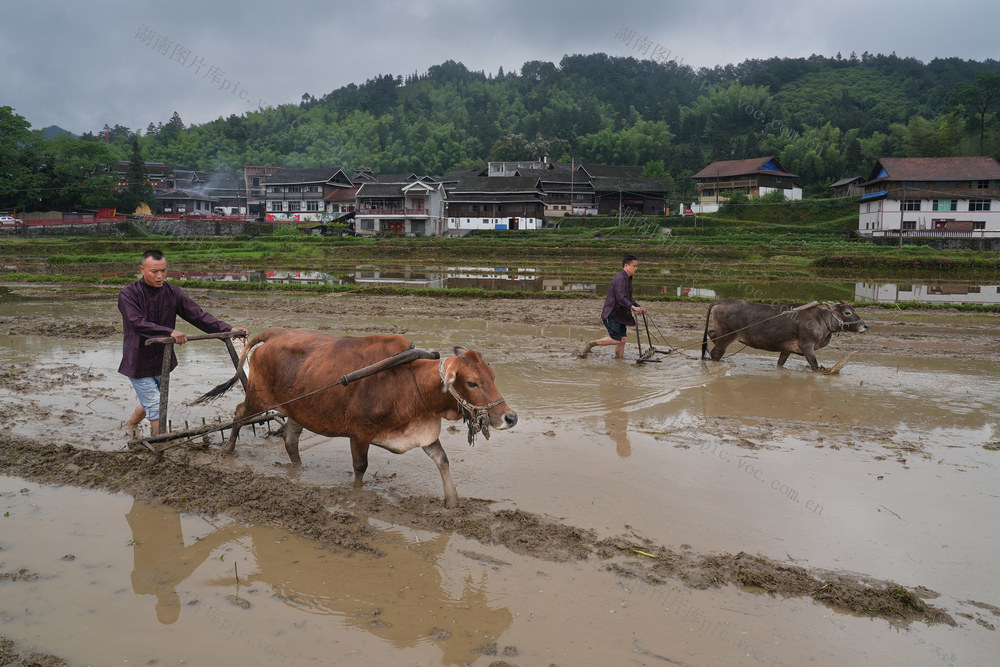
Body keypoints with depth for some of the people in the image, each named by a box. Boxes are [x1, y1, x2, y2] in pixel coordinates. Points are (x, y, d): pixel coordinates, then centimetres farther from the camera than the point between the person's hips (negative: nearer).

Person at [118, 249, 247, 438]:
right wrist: (170, 332, -41)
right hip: (138, 361, -5)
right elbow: (138, 323, -29)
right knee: (155, 406, -6)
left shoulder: (173, 293, -3)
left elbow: (197, 315, -7)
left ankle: (130, 424, 50)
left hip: (162, 359, 5)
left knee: (150, 402, 23)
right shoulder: (128, 294, -15)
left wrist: (228, 329, -19)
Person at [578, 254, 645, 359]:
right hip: (611, 314, -10)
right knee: (616, 339, -16)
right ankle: (591, 344, -2)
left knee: (622, 339, 6)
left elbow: (628, 298, 26)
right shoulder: (620, 279, -16)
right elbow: (621, 298, -27)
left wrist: (638, 307, 13)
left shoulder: (627, 279, 18)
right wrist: (633, 307, -34)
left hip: (620, 314, 10)